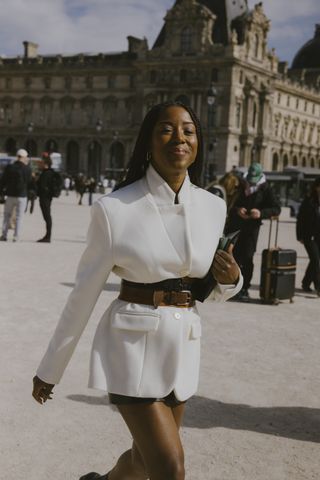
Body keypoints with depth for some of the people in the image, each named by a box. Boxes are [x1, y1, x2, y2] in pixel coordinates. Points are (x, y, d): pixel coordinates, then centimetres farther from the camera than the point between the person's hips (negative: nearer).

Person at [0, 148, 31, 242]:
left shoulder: (9, 167, -4)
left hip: (10, 195, 1)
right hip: (22, 196, -1)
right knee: (19, 217, 6)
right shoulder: (27, 169, -8)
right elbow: (29, 182, 0)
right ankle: (16, 236, 3)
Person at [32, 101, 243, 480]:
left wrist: (230, 279, -10)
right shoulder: (115, 208, -12)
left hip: (182, 346, 5)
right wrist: (50, 369, 2)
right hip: (134, 343, -5)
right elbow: (84, 293, -5)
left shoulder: (212, 207, 2)